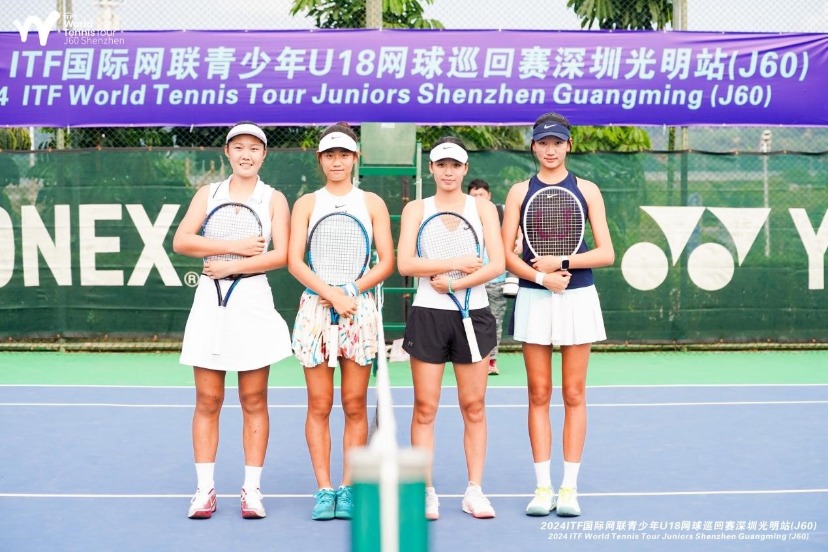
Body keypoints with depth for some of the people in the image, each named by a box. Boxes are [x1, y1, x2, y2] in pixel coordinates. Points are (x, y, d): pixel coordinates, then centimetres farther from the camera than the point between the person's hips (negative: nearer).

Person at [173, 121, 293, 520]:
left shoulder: (274, 199, 5)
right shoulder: (208, 193, 10)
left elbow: (281, 255, -7)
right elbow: (181, 241, -2)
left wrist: (233, 266, -13)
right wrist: (233, 245, -11)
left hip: (253, 303, -1)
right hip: (210, 302, 2)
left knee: (253, 402, 3)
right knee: (207, 401, 2)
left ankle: (252, 489, 9)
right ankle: (205, 489, 9)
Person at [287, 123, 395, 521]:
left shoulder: (372, 203, 8)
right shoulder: (306, 204, 7)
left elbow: (386, 262, 3)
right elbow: (294, 262, -2)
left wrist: (350, 292, -10)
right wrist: (333, 294, -14)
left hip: (359, 309, 0)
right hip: (315, 307, 0)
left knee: (355, 406, 2)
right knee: (319, 406, 0)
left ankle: (348, 489, 9)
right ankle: (324, 489, 6)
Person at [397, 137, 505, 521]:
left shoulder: (483, 208, 6)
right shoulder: (416, 209, 5)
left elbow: (496, 265, -5)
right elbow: (404, 264, -7)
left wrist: (454, 284, -14)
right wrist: (454, 263, -13)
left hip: (474, 314, 1)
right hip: (428, 315, 0)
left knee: (473, 406, 4)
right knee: (425, 406, 0)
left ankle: (474, 490, 13)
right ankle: (426, 491, 8)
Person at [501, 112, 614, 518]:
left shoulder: (586, 190, 5)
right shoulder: (520, 192, 6)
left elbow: (606, 254, 0)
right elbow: (506, 254, -1)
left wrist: (561, 263, -12)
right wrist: (541, 277, -16)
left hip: (578, 298, 0)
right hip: (534, 299, 0)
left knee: (573, 395, 2)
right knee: (539, 395, 2)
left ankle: (569, 488, 9)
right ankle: (543, 487, 9)